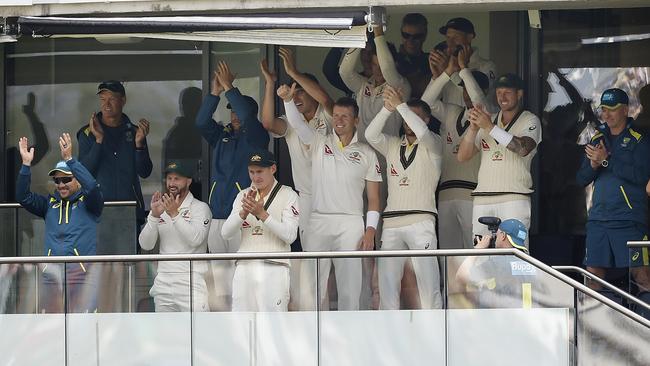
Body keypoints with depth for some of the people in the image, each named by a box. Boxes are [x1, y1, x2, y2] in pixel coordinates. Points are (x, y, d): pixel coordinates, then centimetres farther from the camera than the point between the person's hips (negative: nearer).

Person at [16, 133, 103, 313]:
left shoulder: (87, 202, 4)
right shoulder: (50, 204, 16)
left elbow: (92, 186, -16)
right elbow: (23, 197, 6)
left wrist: (69, 159, -23)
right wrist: (26, 165, -7)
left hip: (81, 271, -4)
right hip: (52, 274, 4)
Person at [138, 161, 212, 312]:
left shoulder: (200, 208, 0)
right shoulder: (160, 209, 15)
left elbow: (196, 239, -16)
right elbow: (146, 245, 4)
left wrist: (175, 214, -22)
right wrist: (154, 216, -9)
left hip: (192, 283, -5)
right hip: (163, 281, 5)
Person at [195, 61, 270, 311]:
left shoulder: (256, 138, 3)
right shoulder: (222, 136, 17)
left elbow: (248, 117, -15)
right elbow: (201, 122, 2)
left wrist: (229, 88, -12)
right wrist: (214, 93, -8)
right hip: (217, 215, 5)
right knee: (218, 271, 6)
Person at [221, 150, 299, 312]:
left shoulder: (288, 195, 4)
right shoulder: (243, 195, 16)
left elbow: (290, 235, -8)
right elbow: (226, 232, 6)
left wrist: (262, 214, -15)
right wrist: (244, 212, -11)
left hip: (274, 269, -4)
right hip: (245, 268, 4)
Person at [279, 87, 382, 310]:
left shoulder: (366, 153, 8)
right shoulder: (319, 144, 9)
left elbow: (373, 197, 7)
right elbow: (296, 124, -8)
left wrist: (370, 231, -4)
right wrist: (287, 100, -27)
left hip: (350, 224, -1)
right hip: (318, 222, 1)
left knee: (349, 284, -3)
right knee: (314, 285, 0)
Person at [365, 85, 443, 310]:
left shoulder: (432, 144, 8)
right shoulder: (392, 145, 20)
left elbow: (422, 131, -14)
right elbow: (371, 135, 2)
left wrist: (400, 105, -12)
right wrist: (388, 109, -11)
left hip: (421, 221, -4)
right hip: (391, 223, 4)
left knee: (428, 282, -10)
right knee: (386, 282, -1)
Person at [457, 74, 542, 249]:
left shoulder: (530, 121, 7)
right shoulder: (487, 120, 20)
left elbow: (523, 148, -14)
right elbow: (462, 157, 15)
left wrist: (490, 128, -16)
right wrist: (473, 128, -2)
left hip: (514, 199, -4)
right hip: (482, 200, 4)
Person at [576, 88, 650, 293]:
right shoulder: (597, 139, 17)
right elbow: (581, 179, 15)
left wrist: (606, 160, -13)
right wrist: (593, 165, -7)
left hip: (629, 220, -6)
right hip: (598, 218, 6)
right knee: (593, 274, 4)